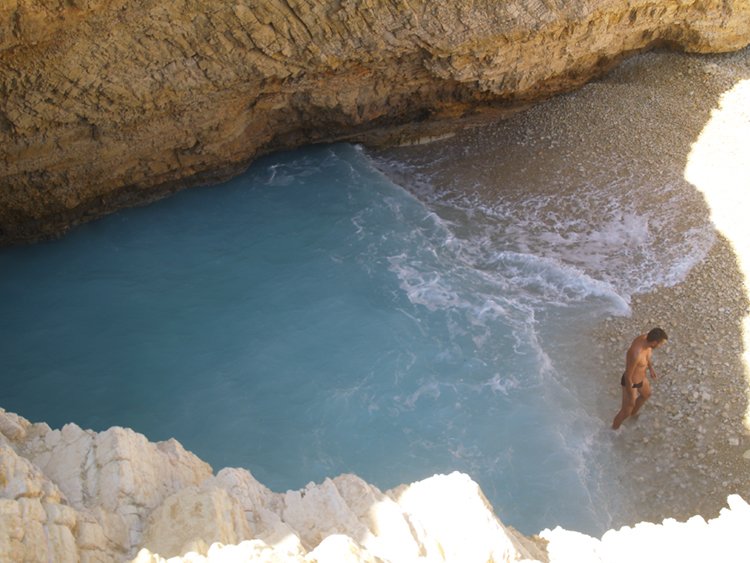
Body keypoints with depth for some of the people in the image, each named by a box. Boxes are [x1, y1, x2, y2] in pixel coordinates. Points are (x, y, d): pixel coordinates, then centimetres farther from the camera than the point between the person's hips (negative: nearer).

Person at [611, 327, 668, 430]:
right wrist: (631, 397, -18)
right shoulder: (635, 355, -46)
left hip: (640, 377, 8)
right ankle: (613, 431, 45)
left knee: (646, 394, 36)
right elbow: (627, 376, -32)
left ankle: (633, 415, 65)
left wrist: (650, 367, 19)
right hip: (630, 383, -8)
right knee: (626, 412, 16)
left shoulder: (645, 338, -21)